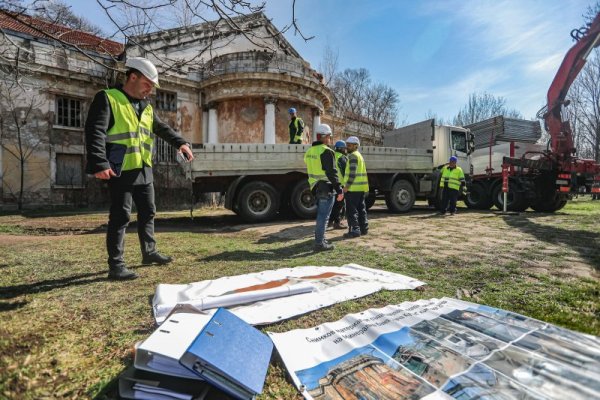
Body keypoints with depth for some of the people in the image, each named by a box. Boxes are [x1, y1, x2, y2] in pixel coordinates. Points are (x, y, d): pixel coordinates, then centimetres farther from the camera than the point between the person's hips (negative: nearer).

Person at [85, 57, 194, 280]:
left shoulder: (146, 107, 17)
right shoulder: (107, 99, -6)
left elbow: (162, 128, 26)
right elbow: (95, 132, -15)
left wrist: (180, 143, 9)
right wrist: (99, 164, -26)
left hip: (144, 170, 8)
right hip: (121, 170, -8)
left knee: (148, 212, 15)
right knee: (120, 216, -5)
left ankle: (149, 253, 30)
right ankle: (116, 265, 4)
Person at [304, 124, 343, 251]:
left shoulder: (309, 151, 13)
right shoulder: (326, 151, -15)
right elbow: (331, 173, -20)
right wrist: (339, 190, -17)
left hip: (316, 187, 9)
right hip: (327, 189, -9)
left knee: (321, 214, 19)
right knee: (323, 216, -3)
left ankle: (320, 239, 29)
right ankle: (319, 243, 2)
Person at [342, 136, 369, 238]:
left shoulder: (353, 156, -10)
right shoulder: (360, 155, 21)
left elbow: (352, 173, -19)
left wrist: (347, 186, -19)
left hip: (353, 188, -10)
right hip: (361, 188, 10)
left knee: (351, 210, -6)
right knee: (361, 209, 14)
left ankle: (354, 230, -5)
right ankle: (364, 229, 20)